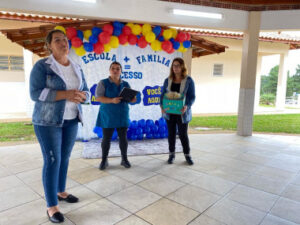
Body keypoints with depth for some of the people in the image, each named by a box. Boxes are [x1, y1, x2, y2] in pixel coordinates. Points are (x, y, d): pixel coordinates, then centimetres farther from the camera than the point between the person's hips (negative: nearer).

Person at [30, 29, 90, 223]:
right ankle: (51, 206, 11)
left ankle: (61, 192, 33)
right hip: (48, 120, -5)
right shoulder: (42, 66, -9)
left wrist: (80, 96, -16)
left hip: (71, 120, 6)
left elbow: (86, 92, 8)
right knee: (52, 161, -3)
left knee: (65, 158, 14)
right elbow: (35, 93, -17)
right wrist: (65, 94, -27)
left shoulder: (77, 69, 8)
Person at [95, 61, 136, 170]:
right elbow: (98, 97, -10)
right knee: (106, 138, 3)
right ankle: (104, 160, 18)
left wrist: (133, 99, -13)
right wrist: (112, 100, -24)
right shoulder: (103, 83, -2)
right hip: (108, 115, -3)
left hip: (122, 115, 3)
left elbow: (130, 97, 12)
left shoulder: (125, 84, 10)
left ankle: (124, 159, 20)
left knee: (123, 137, 6)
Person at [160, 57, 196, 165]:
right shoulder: (167, 80, 5)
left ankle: (187, 155, 23)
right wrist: (162, 106, -12)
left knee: (183, 134, 4)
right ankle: (171, 154, 26)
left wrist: (187, 106, -24)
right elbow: (162, 95, 7)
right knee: (171, 133, 11)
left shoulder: (188, 80, -3)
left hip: (182, 113, -2)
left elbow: (192, 96, -5)